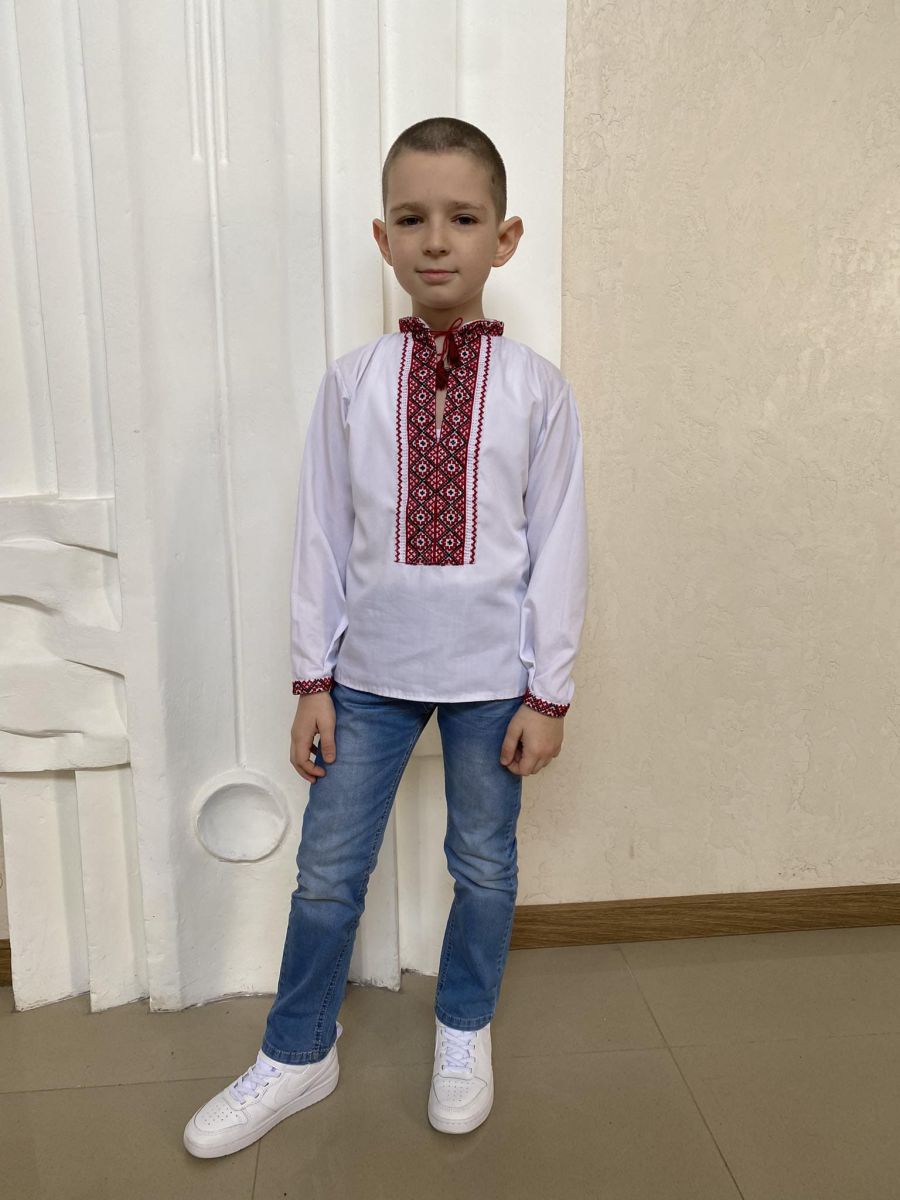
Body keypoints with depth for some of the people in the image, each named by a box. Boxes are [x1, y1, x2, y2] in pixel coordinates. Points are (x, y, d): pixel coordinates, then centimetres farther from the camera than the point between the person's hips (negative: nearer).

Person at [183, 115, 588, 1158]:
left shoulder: (536, 388, -6)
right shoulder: (350, 384, -3)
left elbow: (557, 544, -4)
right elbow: (322, 536, 0)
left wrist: (547, 690, -4)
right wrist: (313, 678, 1)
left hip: (490, 674, -1)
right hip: (369, 670, 1)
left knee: (483, 864, 15)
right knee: (326, 870, 12)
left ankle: (464, 1034, 43)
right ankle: (297, 1056, 36)